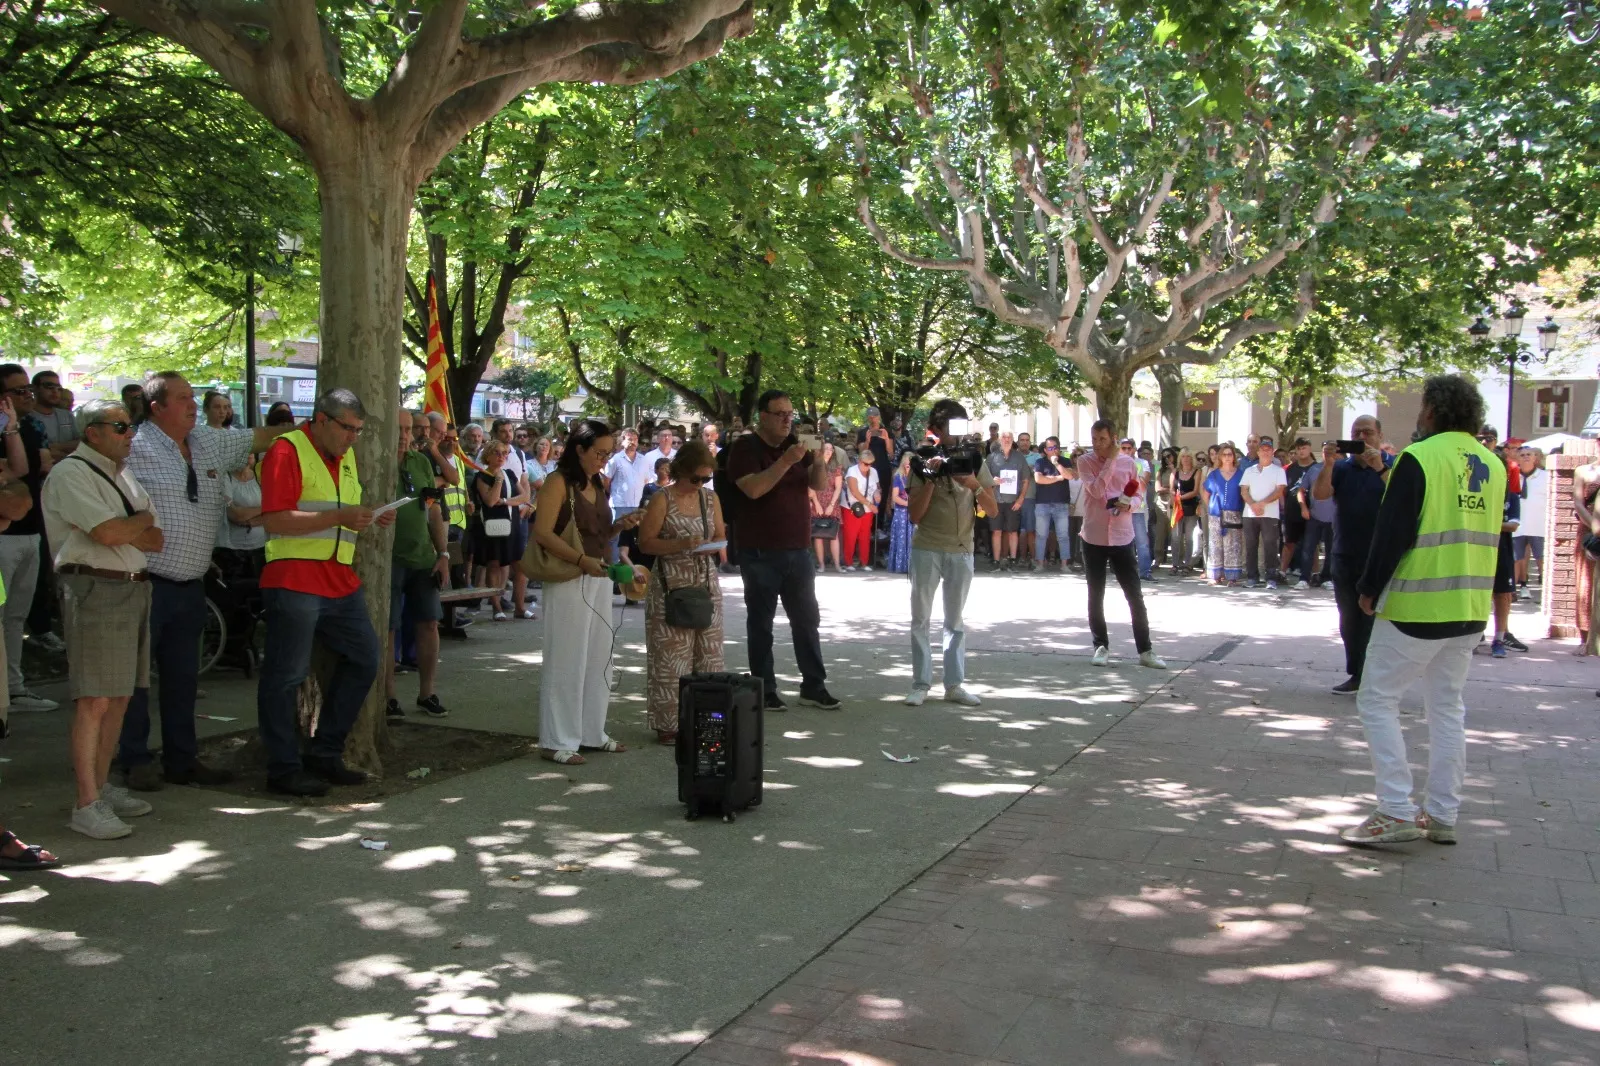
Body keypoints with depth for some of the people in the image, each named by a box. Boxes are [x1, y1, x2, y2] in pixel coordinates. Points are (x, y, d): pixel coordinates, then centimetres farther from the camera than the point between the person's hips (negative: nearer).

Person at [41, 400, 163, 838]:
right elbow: (109, 533, -18)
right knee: (94, 700, -9)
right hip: (94, 590, -8)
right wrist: (143, 518, 0)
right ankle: (87, 805, -5)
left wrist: (120, 529, -6)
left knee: (119, 696, 11)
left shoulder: (124, 475, 18)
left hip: (134, 587, 8)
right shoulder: (70, 474, -7)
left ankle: (102, 786, 21)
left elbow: (156, 541, 11)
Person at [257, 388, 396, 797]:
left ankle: (325, 754, 21)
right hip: (295, 581, -9)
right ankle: (283, 769, 7)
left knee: (363, 660, 11)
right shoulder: (287, 450, -7)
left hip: (341, 581, 9)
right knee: (286, 675, -3)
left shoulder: (346, 456, 19)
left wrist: (370, 519, 8)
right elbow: (274, 519, -17)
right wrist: (339, 517, -21)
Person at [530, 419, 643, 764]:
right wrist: (582, 560, -26)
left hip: (599, 578, 8)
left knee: (598, 657, 12)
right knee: (566, 660, -3)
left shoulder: (598, 486, 14)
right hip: (569, 580, -8)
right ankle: (557, 741, 4)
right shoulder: (558, 483, -9)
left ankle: (591, 733, 22)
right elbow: (543, 532, -17)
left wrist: (620, 526, 4)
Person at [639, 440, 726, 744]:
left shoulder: (711, 498, 9)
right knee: (671, 657, -3)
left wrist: (714, 546, -6)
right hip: (671, 586, -5)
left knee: (707, 654, 6)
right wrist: (681, 544, -21)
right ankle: (669, 724, 5)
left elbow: (721, 535, 17)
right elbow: (645, 542, -9)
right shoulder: (662, 500, -6)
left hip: (706, 583, 5)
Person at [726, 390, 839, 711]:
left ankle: (814, 687, 16)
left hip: (797, 552, 6)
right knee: (760, 624, 3)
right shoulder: (745, 447, -6)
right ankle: (764, 690, 11)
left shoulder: (795, 445, 11)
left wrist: (818, 458, -13)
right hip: (760, 554, -6)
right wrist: (786, 461, -27)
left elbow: (820, 485, 5)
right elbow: (753, 488, -21)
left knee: (807, 620, 8)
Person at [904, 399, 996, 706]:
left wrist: (973, 484, -17)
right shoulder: (923, 462, 0)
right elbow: (914, 515, -7)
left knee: (955, 620, 7)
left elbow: (992, 510, 0)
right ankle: (921, 684, 5)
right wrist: (930, 479, -16)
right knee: (921, 619, 0)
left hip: (961, 551, 1)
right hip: (926, 550, -1)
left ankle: (955, 684, 11)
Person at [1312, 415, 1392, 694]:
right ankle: (1357, 675, 17)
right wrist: (1327, 464, -19)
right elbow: (1319, 494, -5)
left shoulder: (1392, 466, 0)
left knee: (1375, 620, -10)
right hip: (1345, 558, 4)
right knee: (1350, 620, 9)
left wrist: (1380, 468, -26)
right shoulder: (1341, 468, 10)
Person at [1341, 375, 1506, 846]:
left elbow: (1391, 532, -14)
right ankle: (1443, 815, 19)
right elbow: (1490, 534, 17)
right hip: (1470, 608, 7)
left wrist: (1369, 590, -5)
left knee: (1377, 701, 1)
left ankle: (1397, 812, -3)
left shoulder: (1419, 458, -13)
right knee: (1447, 706, 15)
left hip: (1417, 606, -7)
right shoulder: (1494, 465, 9)